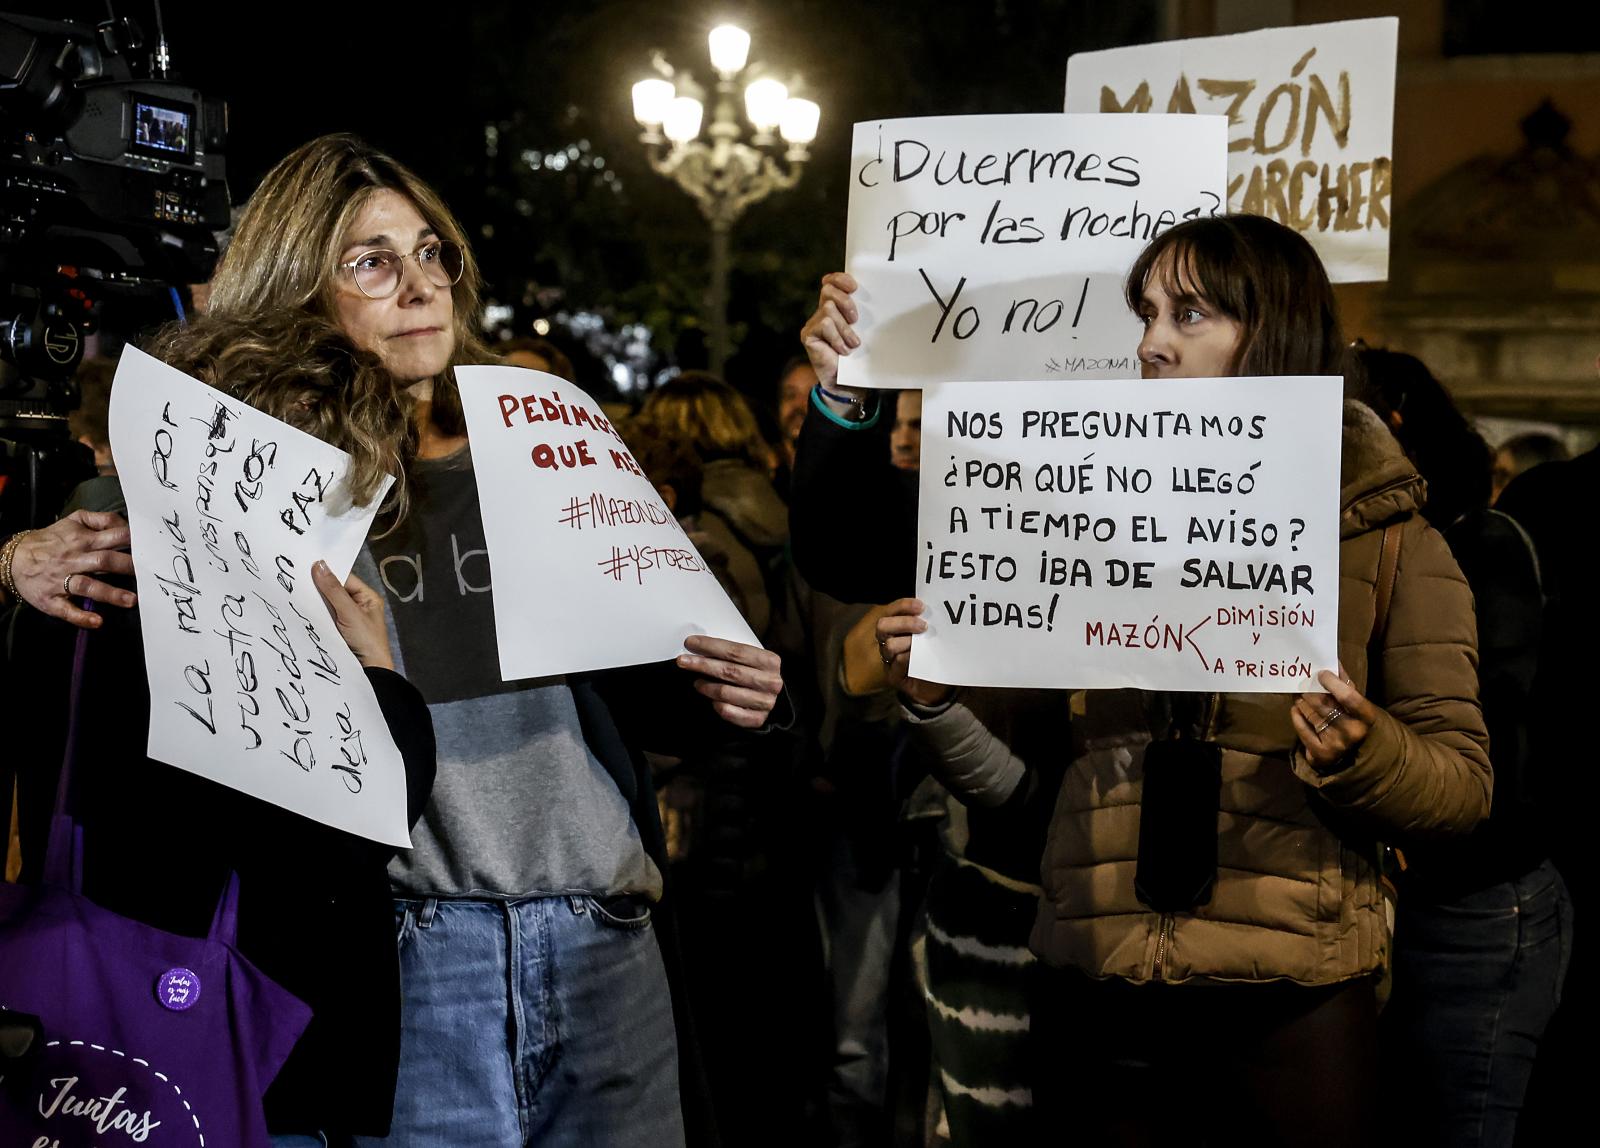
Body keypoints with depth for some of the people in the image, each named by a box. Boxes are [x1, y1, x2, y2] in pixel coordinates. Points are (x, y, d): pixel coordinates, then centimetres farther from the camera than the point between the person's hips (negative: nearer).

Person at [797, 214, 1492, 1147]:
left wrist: (1360, 756, -20)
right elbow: (1011, 771, 10)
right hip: (1099, 997, 3)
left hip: (1290, 1001, -2)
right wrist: (938, 699, -8)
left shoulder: (1385, 536, 1)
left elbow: (1462, 786, -1)